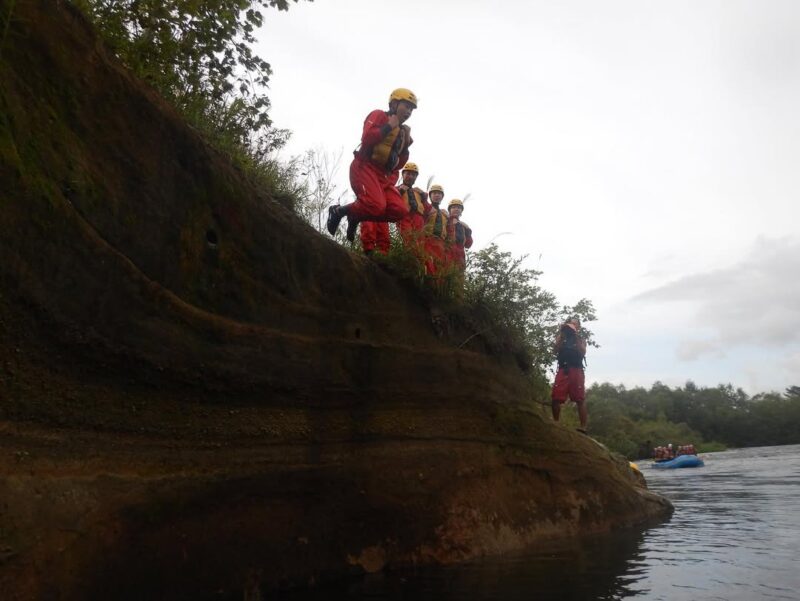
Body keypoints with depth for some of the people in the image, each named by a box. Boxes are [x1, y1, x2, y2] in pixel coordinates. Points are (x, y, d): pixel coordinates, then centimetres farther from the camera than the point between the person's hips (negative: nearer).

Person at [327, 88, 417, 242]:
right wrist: (388, 127, -9)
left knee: (400, 211, -14)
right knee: (377, 206, -30)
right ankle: (338, 211, -6)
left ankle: (356, 217, 2)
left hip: (384, 176, 8)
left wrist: (406, 143, 9)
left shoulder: (402, 132, 23)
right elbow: (367, 138, -17)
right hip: (365, 167, -7)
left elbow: (399, 164, 20)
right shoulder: (379, 116, 2)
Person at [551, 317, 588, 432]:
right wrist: (561, 333, 1)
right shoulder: (561, 337, 20)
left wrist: (576, 337, -5)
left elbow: (583, 353, 0)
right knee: (556, 398, -8)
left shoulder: (581, 339, 18)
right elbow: (556, 350, 3)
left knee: (580, 400, -8)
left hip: (576, 370, -1)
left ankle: (583, 427, -10)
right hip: (563, 369, 1)